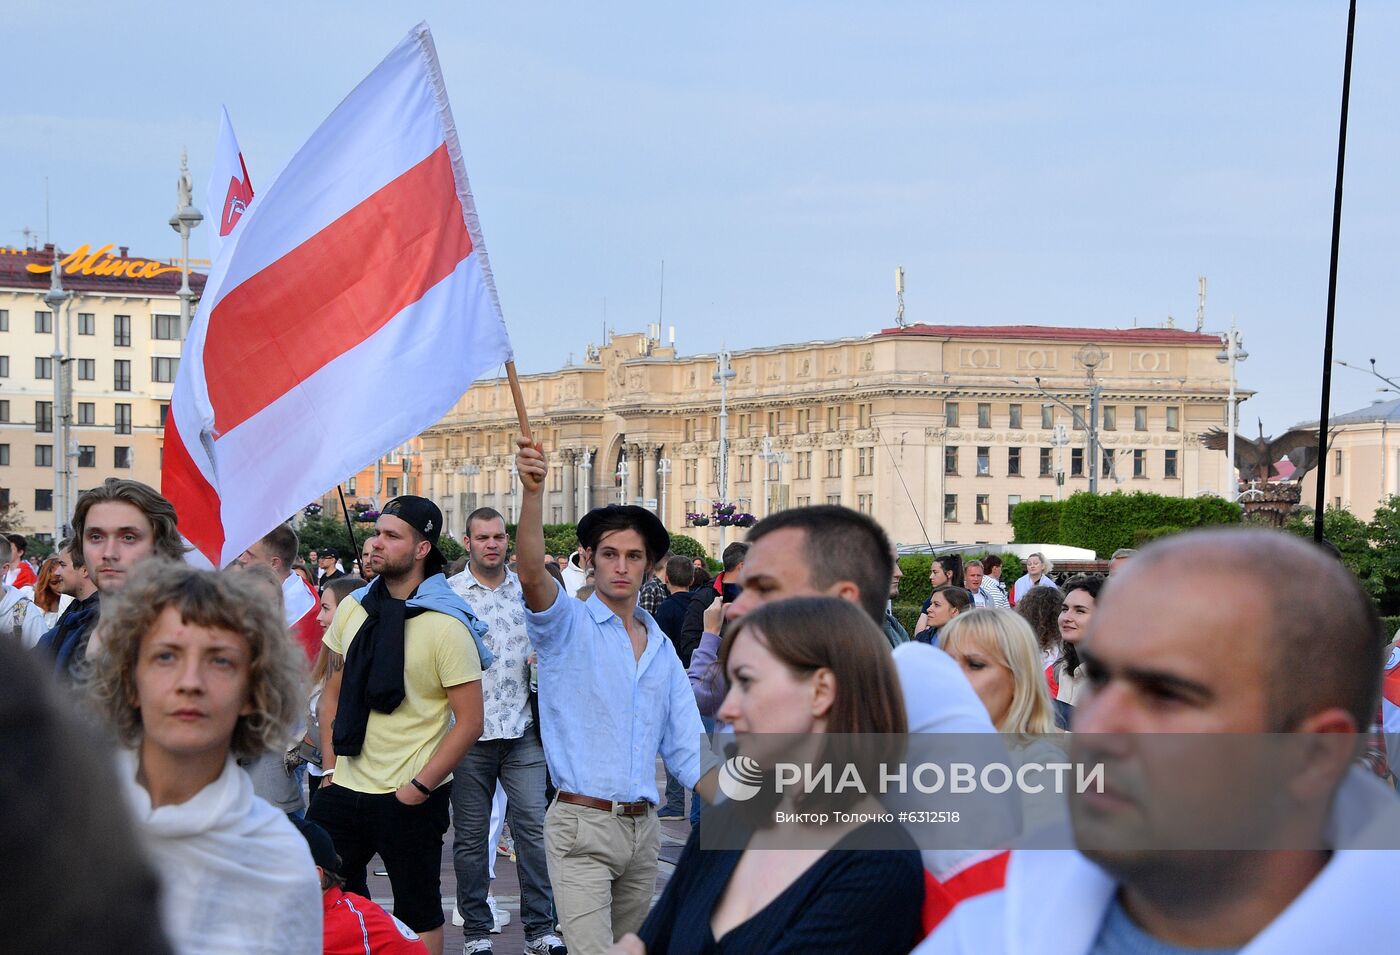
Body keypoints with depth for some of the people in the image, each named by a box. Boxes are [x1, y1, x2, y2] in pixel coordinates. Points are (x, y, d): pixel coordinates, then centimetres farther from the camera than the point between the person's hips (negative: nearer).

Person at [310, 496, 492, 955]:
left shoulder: (447, 625, -12)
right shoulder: (352, 608, 5)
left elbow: (469, 721, -12)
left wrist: (420, 787, -14)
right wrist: (329, 763, 8)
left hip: (410, 799, -5)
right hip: (343, 788, 5)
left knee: (418, 914, 8)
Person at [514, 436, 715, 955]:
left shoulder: (662, 648, 15)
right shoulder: (568, 625, -2)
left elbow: (687, 750, 15)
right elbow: (532, 574, -25)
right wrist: (533, 492, -40)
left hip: (643, 828, 6)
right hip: (582, 822, -6)